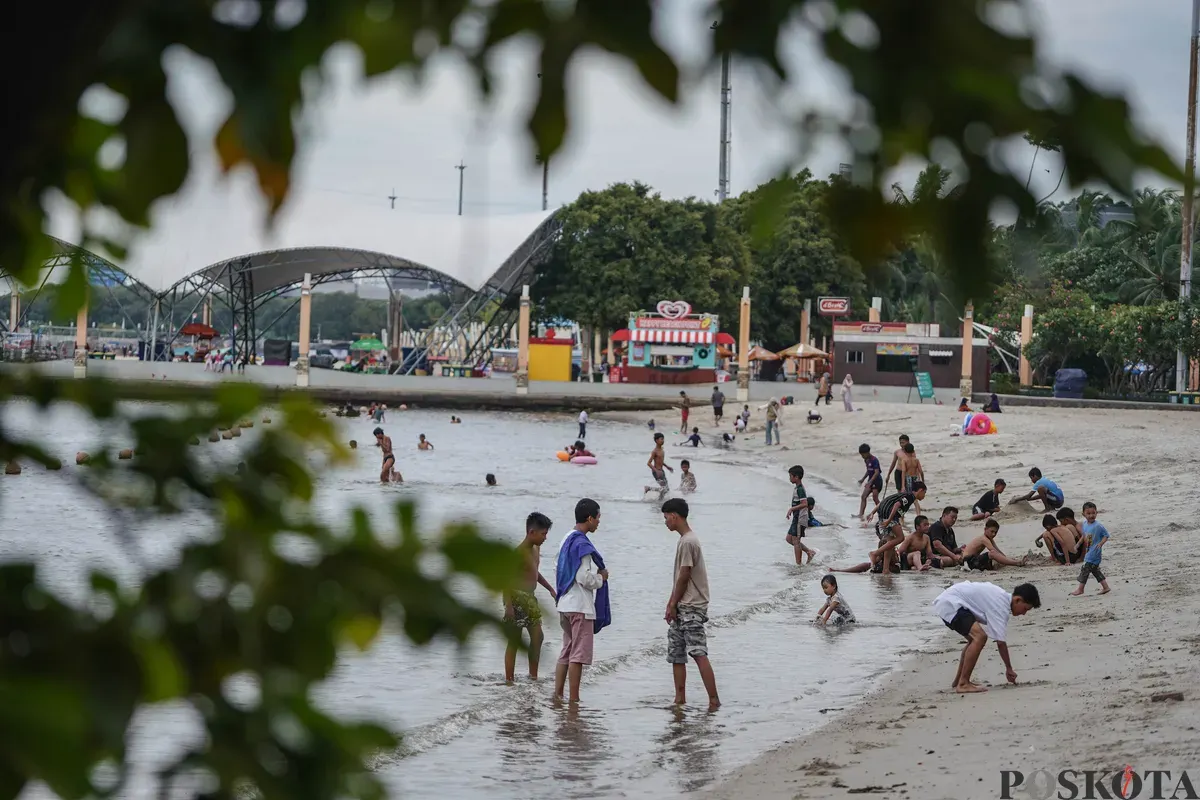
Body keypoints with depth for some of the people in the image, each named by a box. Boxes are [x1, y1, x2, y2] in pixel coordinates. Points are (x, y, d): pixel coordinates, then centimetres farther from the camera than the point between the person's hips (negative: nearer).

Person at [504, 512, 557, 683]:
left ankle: (533, 676, 19)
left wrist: (550, 589, 25)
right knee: (514, 641, -4)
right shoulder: (519, 552, -19)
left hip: (530, 599, 9)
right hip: (518, 599, -9)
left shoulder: (536, 549, 10)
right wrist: (508, 604, -25)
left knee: (538, 636, 10)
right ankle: (509, 680, 1)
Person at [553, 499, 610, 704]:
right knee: (579, 654, -5)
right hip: (580, 606, -9)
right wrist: (601, 577, -4)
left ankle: (557, 694, 10)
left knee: (566, 652, 13)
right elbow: (584, 578, -20)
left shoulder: (567, 541, 13)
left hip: (564, 604, 9)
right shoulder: (582, 544, -16)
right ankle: (574, 699, -4)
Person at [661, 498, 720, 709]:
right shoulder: (685, 540, 16)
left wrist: (673, 605, -9)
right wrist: (671, 604, 15)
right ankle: (680, 699, 16)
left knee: (699, 654, -14)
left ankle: (714, 700, -16)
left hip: (691, 608, -11)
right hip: (682, 608, 11)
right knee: (676, 655, 11)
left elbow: (684, 577, -16)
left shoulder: (687, 542, -15)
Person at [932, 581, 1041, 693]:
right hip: (950, 604, -11)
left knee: (974, 639, 22)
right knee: (980, 637, -22)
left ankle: (958, 682, 27)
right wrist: (1009, 669, -6)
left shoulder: (1003, 597, 13)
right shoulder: (1001, 606, -17)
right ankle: (963, 684, -18)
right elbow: (1001, 642, -17)